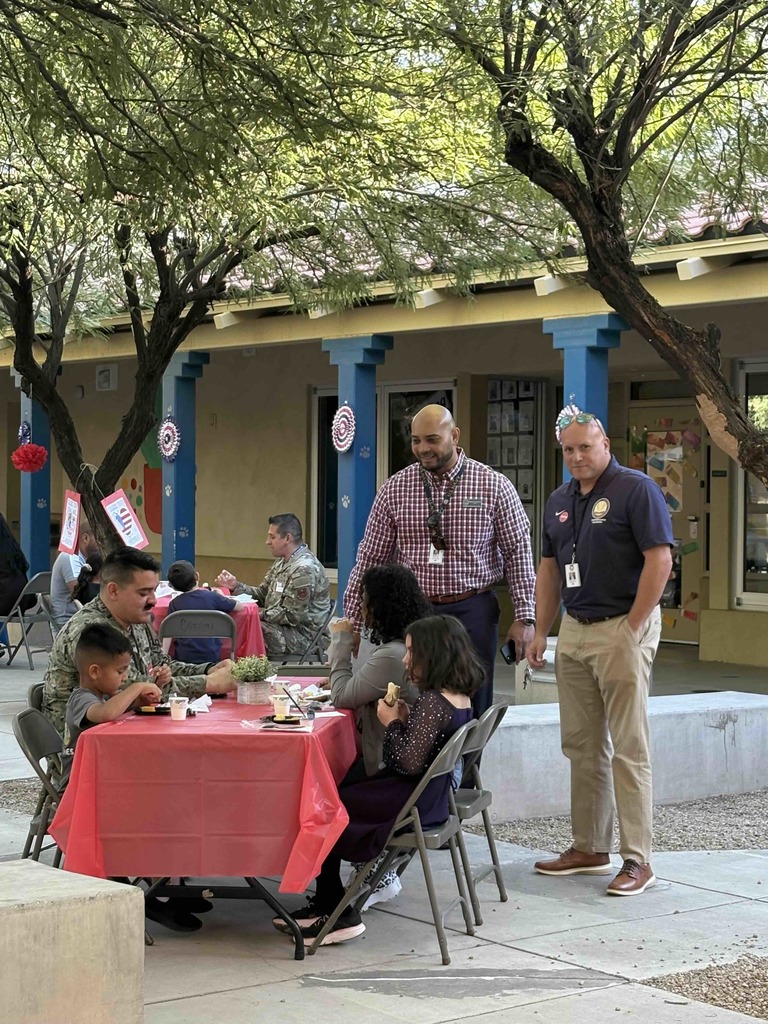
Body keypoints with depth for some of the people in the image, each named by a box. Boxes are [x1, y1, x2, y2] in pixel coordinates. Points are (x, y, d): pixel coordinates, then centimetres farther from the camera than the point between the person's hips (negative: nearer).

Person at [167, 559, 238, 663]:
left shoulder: (174, 604, 0)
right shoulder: (212, 597, -3)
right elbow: (239, 606, 10)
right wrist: (220, 596, 27)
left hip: (183, 658, 1)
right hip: (211, 657, -1)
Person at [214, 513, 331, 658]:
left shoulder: (305, 569, -19)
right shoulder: (281, 563, 13)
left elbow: (292, 616, -21)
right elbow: (262, 595, 16)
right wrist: (235, 585, 1)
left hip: (303, 635, -9)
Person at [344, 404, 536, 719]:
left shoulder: (494, 486, -1)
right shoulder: (394, 490, 2)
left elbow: (518, 553, 0)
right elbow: (371, 558, 5)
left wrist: (524, 617, -6)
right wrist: (353, 622, 2)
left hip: (472, 613, -1)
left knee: (472, 712, 2)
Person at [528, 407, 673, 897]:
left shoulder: (636, 490, -9)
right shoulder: (560, 501, 14)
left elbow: (660, 559, -15)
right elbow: (550, 569, 20)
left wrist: (632, 628, -16)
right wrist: (542, 631, 13)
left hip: (622, 628, -8)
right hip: (573, 631, 8)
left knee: (629, 749, -6)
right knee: (582, 746, 11)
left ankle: (638, 860, -3)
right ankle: (589, 848, 20)